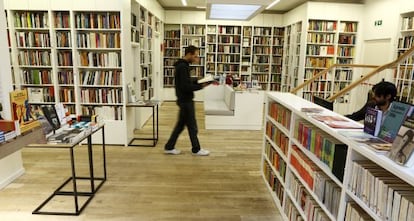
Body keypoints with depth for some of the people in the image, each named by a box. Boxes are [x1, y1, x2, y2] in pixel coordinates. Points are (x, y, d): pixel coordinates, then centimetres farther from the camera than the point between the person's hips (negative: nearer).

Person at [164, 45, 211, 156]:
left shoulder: (182, 65, 12)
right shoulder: (183, 67, -20)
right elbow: (185, 87, -25)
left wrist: (199, 81, 7)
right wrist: (201, 86, -19)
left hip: (184, 100, 10)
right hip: (185, 101, -10)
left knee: (181, 124, 15)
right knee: (192, 126, 2)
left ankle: (169, 147, 22)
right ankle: (196, 149, 17)